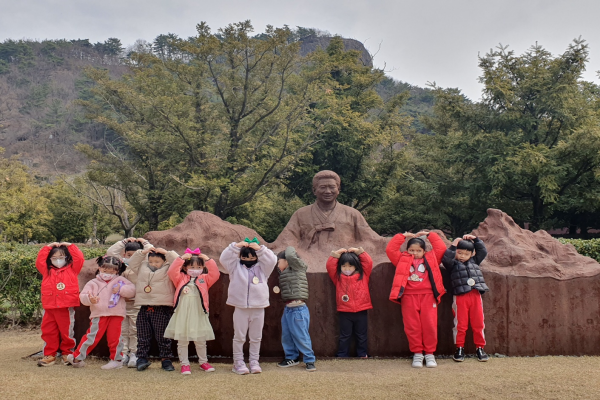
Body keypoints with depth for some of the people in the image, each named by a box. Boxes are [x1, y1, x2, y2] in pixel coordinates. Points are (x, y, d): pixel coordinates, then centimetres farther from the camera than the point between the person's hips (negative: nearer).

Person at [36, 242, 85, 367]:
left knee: (67, 332, 4)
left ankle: (67, 354, 16)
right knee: (49, 332, 7)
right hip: (49, 307, 3)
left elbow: (79, 258, -3)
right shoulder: (47, 270, 14)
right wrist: (48, 247, 9)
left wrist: (70, 245, 4)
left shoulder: (72, 269, 8)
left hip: (67, 307, -3)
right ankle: (50, 355, 15)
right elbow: (39, 261, 6)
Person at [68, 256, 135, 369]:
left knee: (114, 337, 2)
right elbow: (82, 296, 1)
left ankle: (117, 359, 16)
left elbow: (132, 290, 3)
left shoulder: (120, 280, 11)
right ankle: (77, 357, 8)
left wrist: (121, 289, -13)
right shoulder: (93, 283, 11)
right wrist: (89, 299, -21)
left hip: (116, 315, 0)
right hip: (99, 315, 0)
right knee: (92, 336, -4)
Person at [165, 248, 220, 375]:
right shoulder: (181, 278, 8)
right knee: (182, 340, 4)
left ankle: (203, 362, 27)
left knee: (200, 340, 11)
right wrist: (181, 258, -10)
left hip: (198, 314, 1)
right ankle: (184, 363, 16)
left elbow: (215, 274, -4)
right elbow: (172, 271, -7)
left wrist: (208, 260, -7)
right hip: (182, 314, 0)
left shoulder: (204, 279, 10)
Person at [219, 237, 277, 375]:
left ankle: (254, 362, 21)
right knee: (239, 337, 4)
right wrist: (236, 246, -12)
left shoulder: (262, 268, 7)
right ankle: (238, 363, 13)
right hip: (240, 308, -1)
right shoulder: (236, 267, 6)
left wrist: (259, 248, -12)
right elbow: (224, 258, -5)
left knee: (256, 338, 10)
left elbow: (272, 260, -6)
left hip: (258, 308, 2)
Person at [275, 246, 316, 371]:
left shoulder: (297, 267, -5)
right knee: (286, 336, 14)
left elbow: (290, 256, -23)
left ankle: (309, 360, 6)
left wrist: (289, 249, -5)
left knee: (301, 336, -4)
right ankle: (291, 358, 27)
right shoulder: (283, 272, 15)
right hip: (287, 309, 8)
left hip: (298, 309, -8)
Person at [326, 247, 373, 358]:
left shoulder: (363, 275, 5)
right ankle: (342, 355, 15)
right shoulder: (338, 277, 5)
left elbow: (369, 263, -1)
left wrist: (359, 251, -1)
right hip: (345, 313, 0)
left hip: (361, 312, 0)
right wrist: (335, 255, -5)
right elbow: (330, 266, -3)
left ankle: (362, 354, 23)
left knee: (361, 336, 12)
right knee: (345, 336, 8)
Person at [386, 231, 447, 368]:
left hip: (428, 296, 0)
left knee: (430, 324, -3)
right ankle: (417, 353, 9)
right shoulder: (403, 260, 16)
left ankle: (429, 353, 8)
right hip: (409, 296, 0)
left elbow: (441, 248, 12)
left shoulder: (431, 259, 17)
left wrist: (429, 234, 17)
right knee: (412, 326, -1)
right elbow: (390, 249, 8)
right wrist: (403, 236, 13)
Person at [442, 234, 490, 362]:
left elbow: (483, 251, 20)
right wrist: (453, 246, -9)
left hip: (475, 295, 3)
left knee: (478, 324, 5)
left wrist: (475, 239, 13)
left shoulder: (474, 261, 20)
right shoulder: (453, 264, 8)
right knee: (460, 324, 1)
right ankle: (459, 348, 11)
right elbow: (446, 258, -11)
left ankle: (480, 348, 16)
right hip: (460, 297, -3)